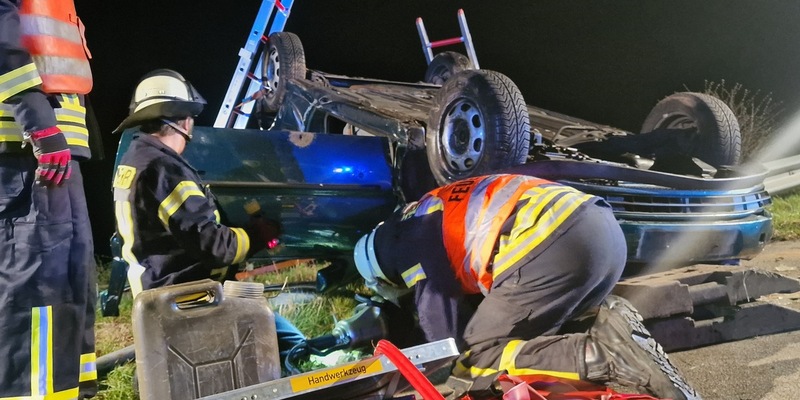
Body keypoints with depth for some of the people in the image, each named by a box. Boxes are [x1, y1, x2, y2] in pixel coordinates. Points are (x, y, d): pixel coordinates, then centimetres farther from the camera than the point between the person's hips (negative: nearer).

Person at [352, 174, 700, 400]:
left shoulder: (411, 248, 7)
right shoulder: (439, 209, 34)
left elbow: (450, 343, 7)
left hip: (556, 246, -10)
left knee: (477, 358, 2)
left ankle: (610, 353, -14)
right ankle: (607, 318, 2)